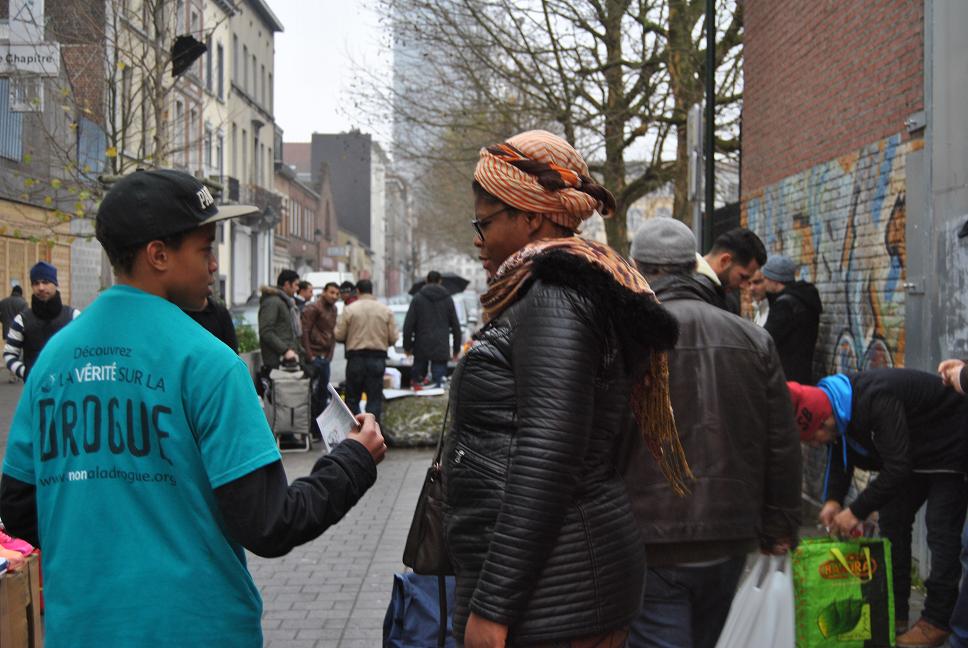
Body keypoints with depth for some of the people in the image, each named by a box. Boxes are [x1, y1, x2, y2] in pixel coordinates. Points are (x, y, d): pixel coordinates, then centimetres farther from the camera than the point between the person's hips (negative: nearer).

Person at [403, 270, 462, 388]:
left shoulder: (418, 298, 3)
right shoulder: (447, 299, 7)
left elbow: (408, 325, -1)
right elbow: (456, 326, 9)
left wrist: (407, 346, 6)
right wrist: (456, 348, 16)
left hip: (421, 347, 0)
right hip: (441, 350, 0)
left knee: (417, 378, 10)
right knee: (438, 380, 0)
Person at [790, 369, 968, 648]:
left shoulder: (877, 402, -40)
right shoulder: (835, 405, -11)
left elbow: (897, 467, -39)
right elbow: (840, 458, 0)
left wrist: (857, 511, -34)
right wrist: (833, 500, -17)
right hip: (909, 457, 9)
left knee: (941, 531, -13)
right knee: (892, 522, 7)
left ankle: (936, 621, -9)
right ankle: (894, 613, 13)